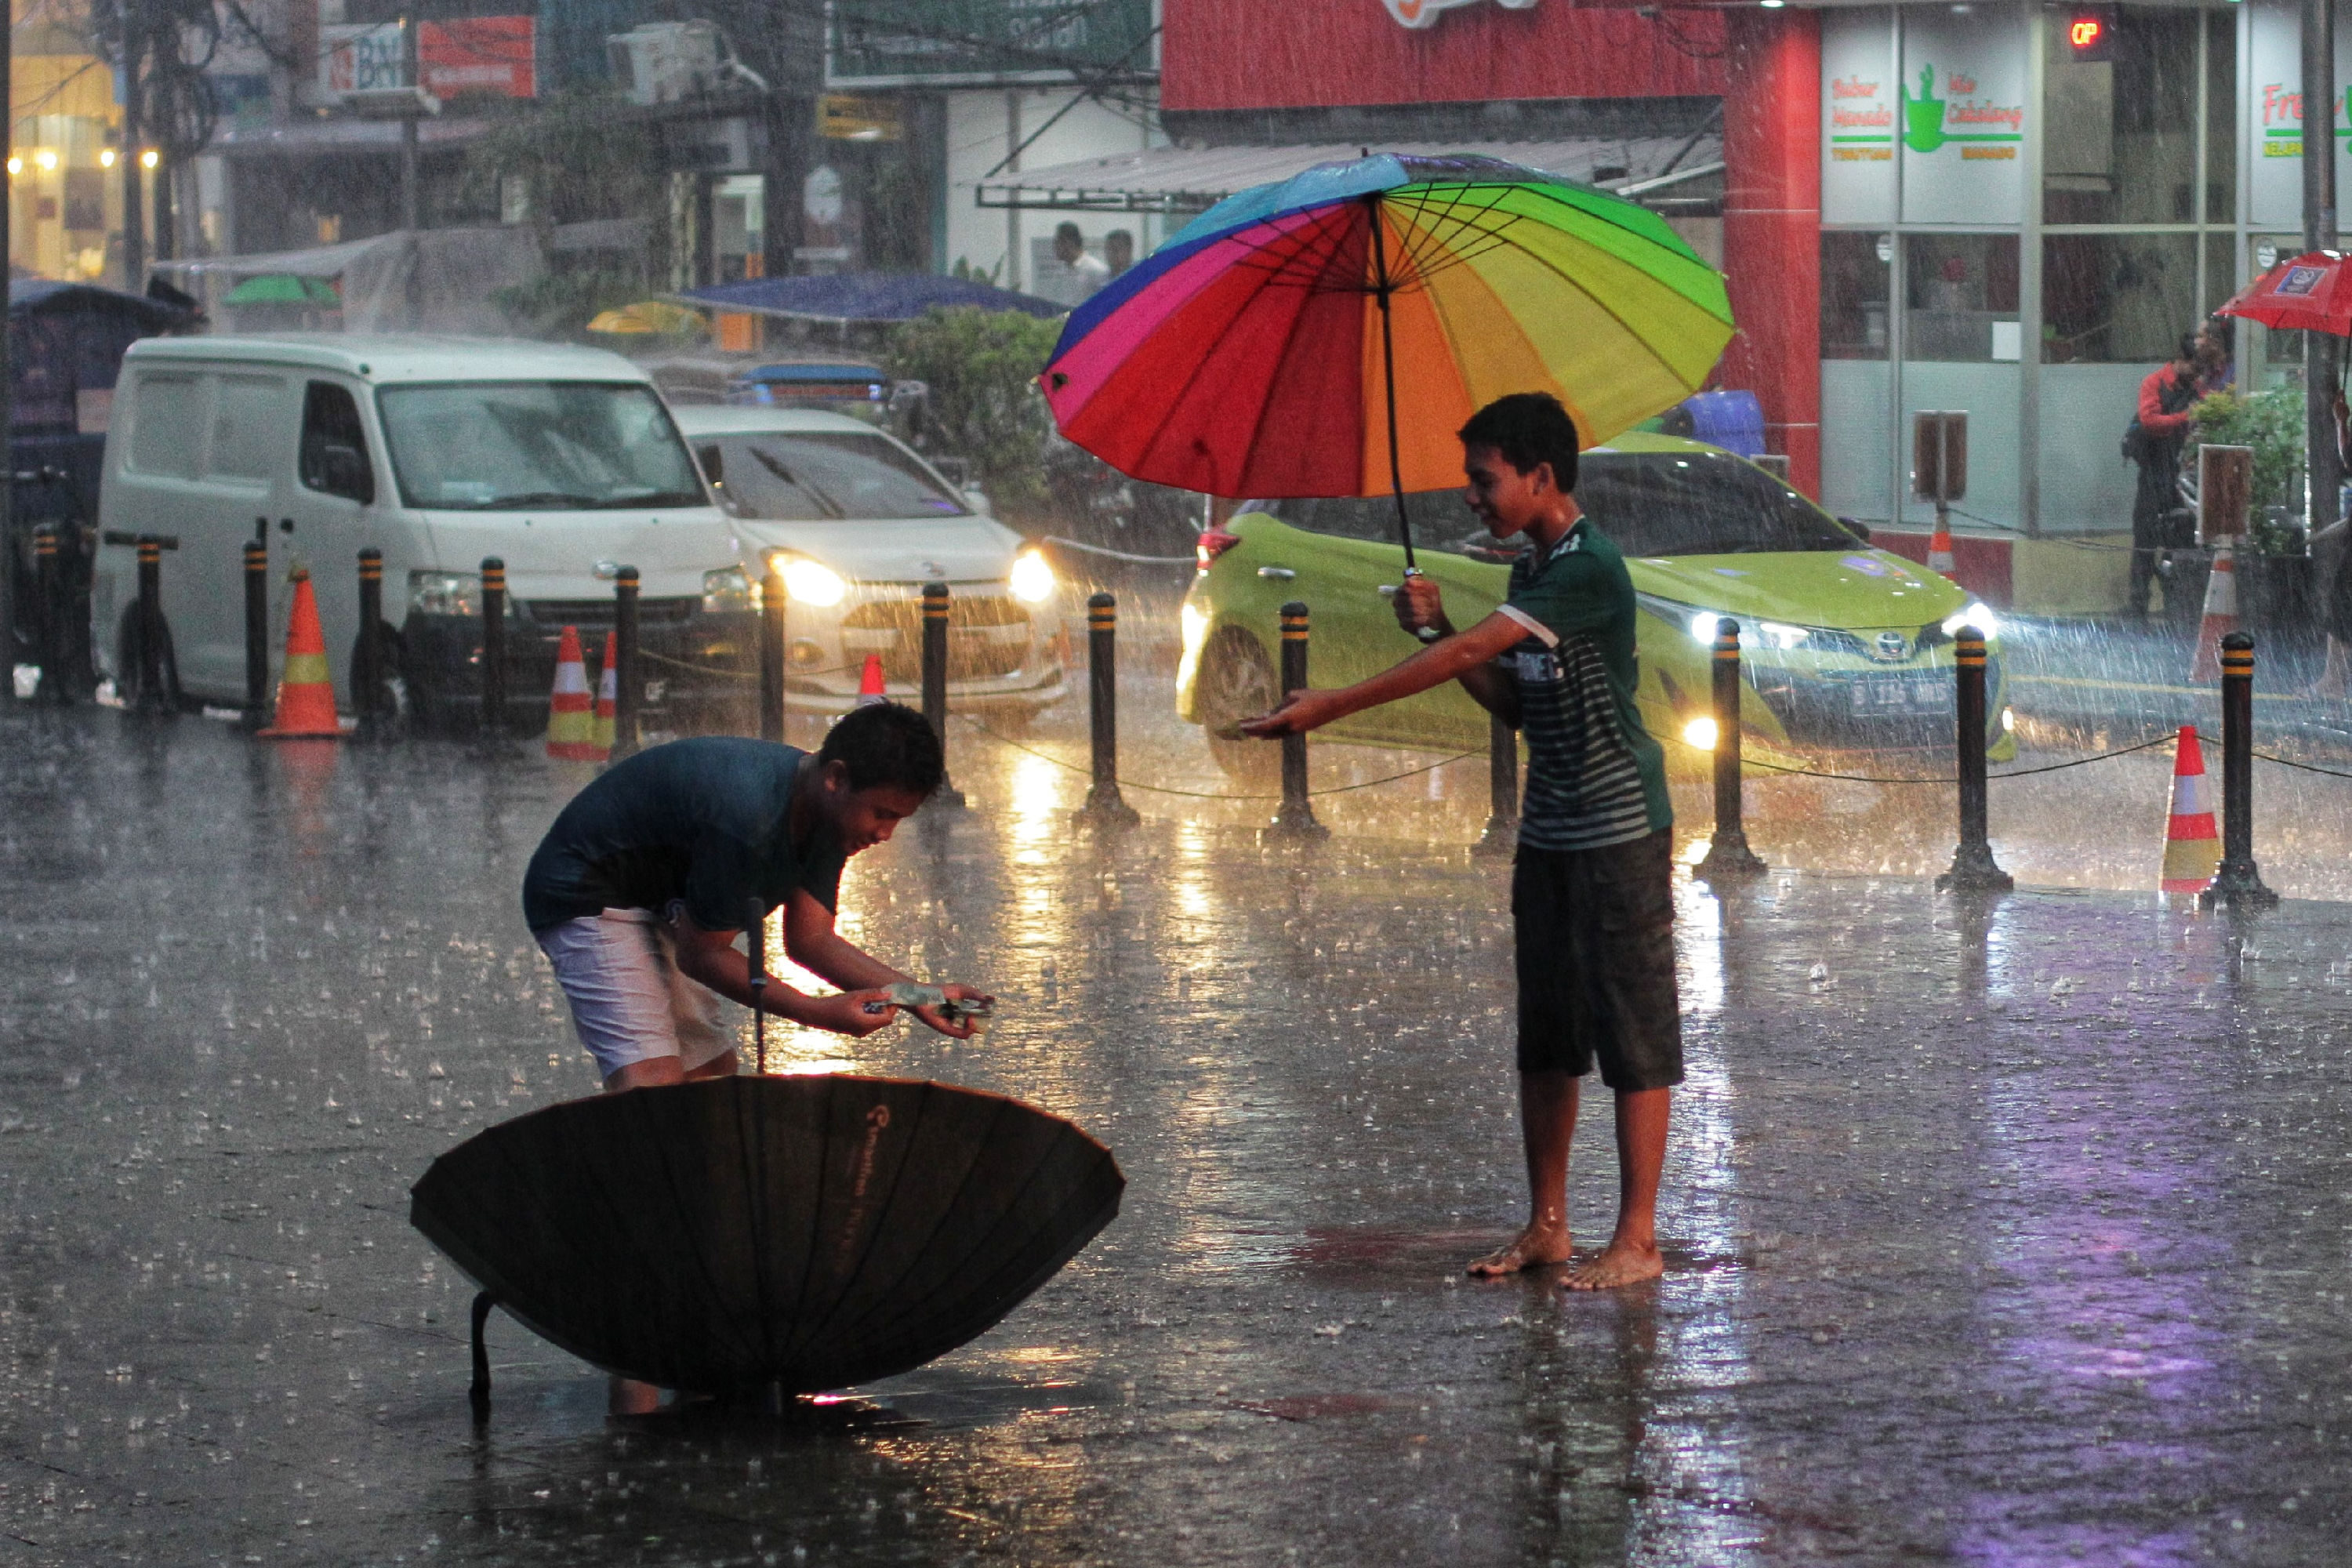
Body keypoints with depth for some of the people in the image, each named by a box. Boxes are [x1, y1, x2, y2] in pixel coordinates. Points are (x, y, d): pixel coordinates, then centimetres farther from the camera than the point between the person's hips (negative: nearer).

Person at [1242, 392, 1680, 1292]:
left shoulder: (1587, 569, -19)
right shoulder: (1529, 574, 12)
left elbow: (1469, 654, -25)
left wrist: (1328, 708, -26)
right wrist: (1436, 624, 1)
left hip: (1619, 831, -10)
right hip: (1550, 835, 10)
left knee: (1634, 1033, -3)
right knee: (1545, 1038, 13)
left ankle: (1637, 1241, -1)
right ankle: (1547, 1225, 20)